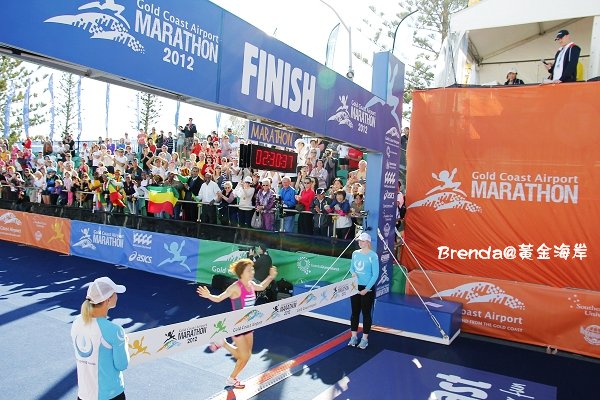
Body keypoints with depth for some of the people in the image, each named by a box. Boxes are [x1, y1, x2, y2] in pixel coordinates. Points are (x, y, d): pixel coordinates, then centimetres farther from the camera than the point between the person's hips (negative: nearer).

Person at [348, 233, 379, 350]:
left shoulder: (373, 256, -12)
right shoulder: (355, 253, 4)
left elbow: (375, 274, -12)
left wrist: (367, 289, -16)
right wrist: (353, 273, -10)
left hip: (367, 288, -5)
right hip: (355, 287, 5)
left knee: (366, 313, 4)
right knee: (355, 312, 11)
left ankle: (365, 339, 14)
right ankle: (354, 336, 23)